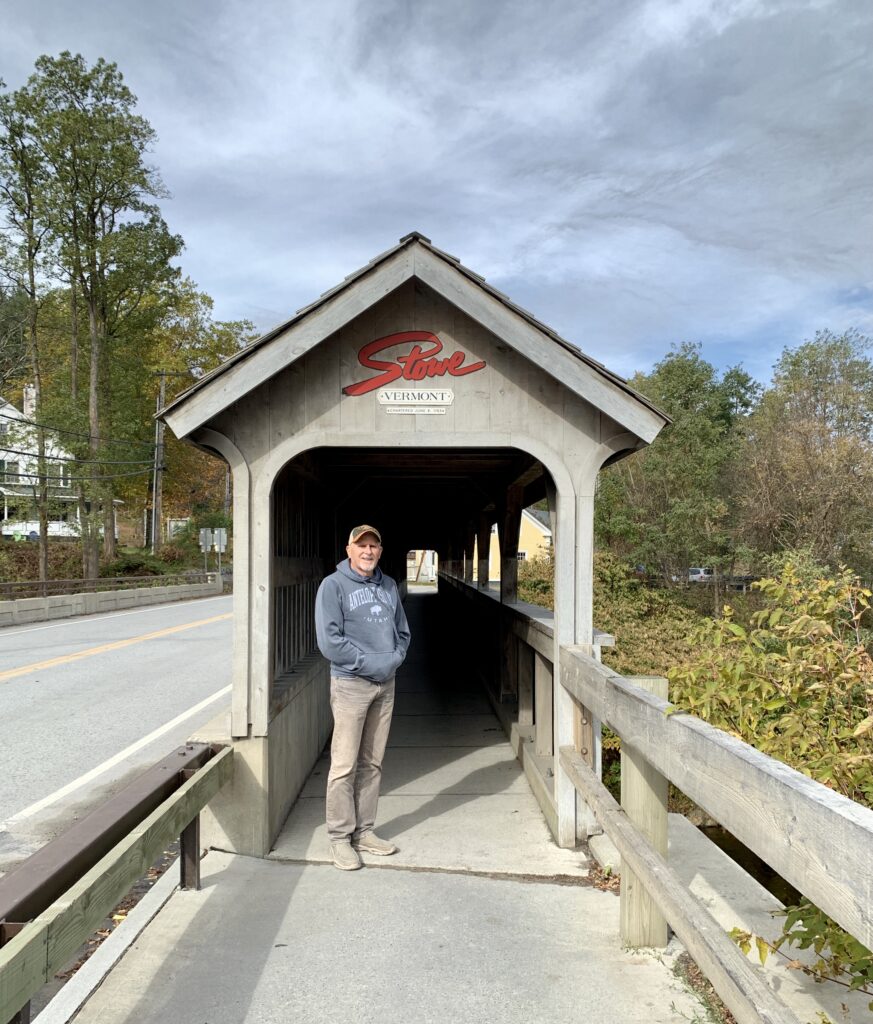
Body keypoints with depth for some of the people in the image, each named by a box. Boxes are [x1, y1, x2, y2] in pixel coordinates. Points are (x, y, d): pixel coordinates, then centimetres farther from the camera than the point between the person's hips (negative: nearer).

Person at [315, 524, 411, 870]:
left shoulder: (388, 586, 12)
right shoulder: (333, 585, -6)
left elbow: (403, 631, 17)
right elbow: (329, 640, -14)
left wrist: (393, 659, -2)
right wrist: (369, 663, -16)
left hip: (386, 685, 6)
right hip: (351, 683, -6)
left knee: (372, 763, 12)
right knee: (345, 765, -3)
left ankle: (364, 831, 23)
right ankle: (340, 837, 9)